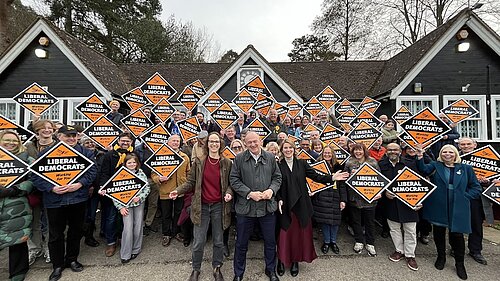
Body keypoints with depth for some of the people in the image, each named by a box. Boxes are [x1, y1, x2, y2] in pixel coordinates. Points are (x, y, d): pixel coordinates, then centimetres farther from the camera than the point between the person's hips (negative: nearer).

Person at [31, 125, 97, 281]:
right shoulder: (46, 153, 0)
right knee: (56, 234, 11)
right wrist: (52, 188, -17)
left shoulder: (85, 152, 2)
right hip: (54, 200, -1)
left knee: (76, 231, 15)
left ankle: (72, 259, 36)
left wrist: (79, 184, -18)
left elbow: (92, 170, -4)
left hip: (78, 198, 1)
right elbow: (35, 175, -3)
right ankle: (57, 265, 30)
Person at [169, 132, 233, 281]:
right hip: (201, 206, 0)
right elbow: (191, 182, 0)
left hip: (219, 206, 0)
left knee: (218, 241, 15)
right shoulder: (198, 161, -2)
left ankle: (217, 268, 38)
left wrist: (229, 193, -15)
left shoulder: (226, 163, -2)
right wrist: (178, 190, -14)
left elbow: (230, 183, 4)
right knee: (199, 242, 11)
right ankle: (196, 269, 36)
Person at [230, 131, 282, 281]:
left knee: (270, 241, 18)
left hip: (268, 206, 2)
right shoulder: (239, 158, -5)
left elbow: (277, 177, 6)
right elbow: (234, 179, -7)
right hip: (245, 207, -1)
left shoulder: (270, 157, 2)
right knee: (241, 243, 15)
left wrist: (271, 190, -12)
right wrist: (249, 193, -15)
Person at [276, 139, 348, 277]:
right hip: (285, 205, -2)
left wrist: (332, 178, -14)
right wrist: (279, 200, -13)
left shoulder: (302, 163, 3)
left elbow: (316, 176, -2)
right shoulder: (278, 166, -2)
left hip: (301, 205, 2)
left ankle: (295, 261, 29)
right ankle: (282, 261, 26)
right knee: (285, 234, 5)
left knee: (299, 233, 10)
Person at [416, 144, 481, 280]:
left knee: (457, 234, 3)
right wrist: (420, 157, -31)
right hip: (438, 207, 0)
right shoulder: (435, 166, 5)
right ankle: (441, 257, 32)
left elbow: (476, 187, 9)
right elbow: (423, 169, -15)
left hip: (458, 209, 0)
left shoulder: (466, 168, 8)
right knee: (439, 232, 11)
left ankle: (459, 263, 26)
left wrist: (464, 197, -4)